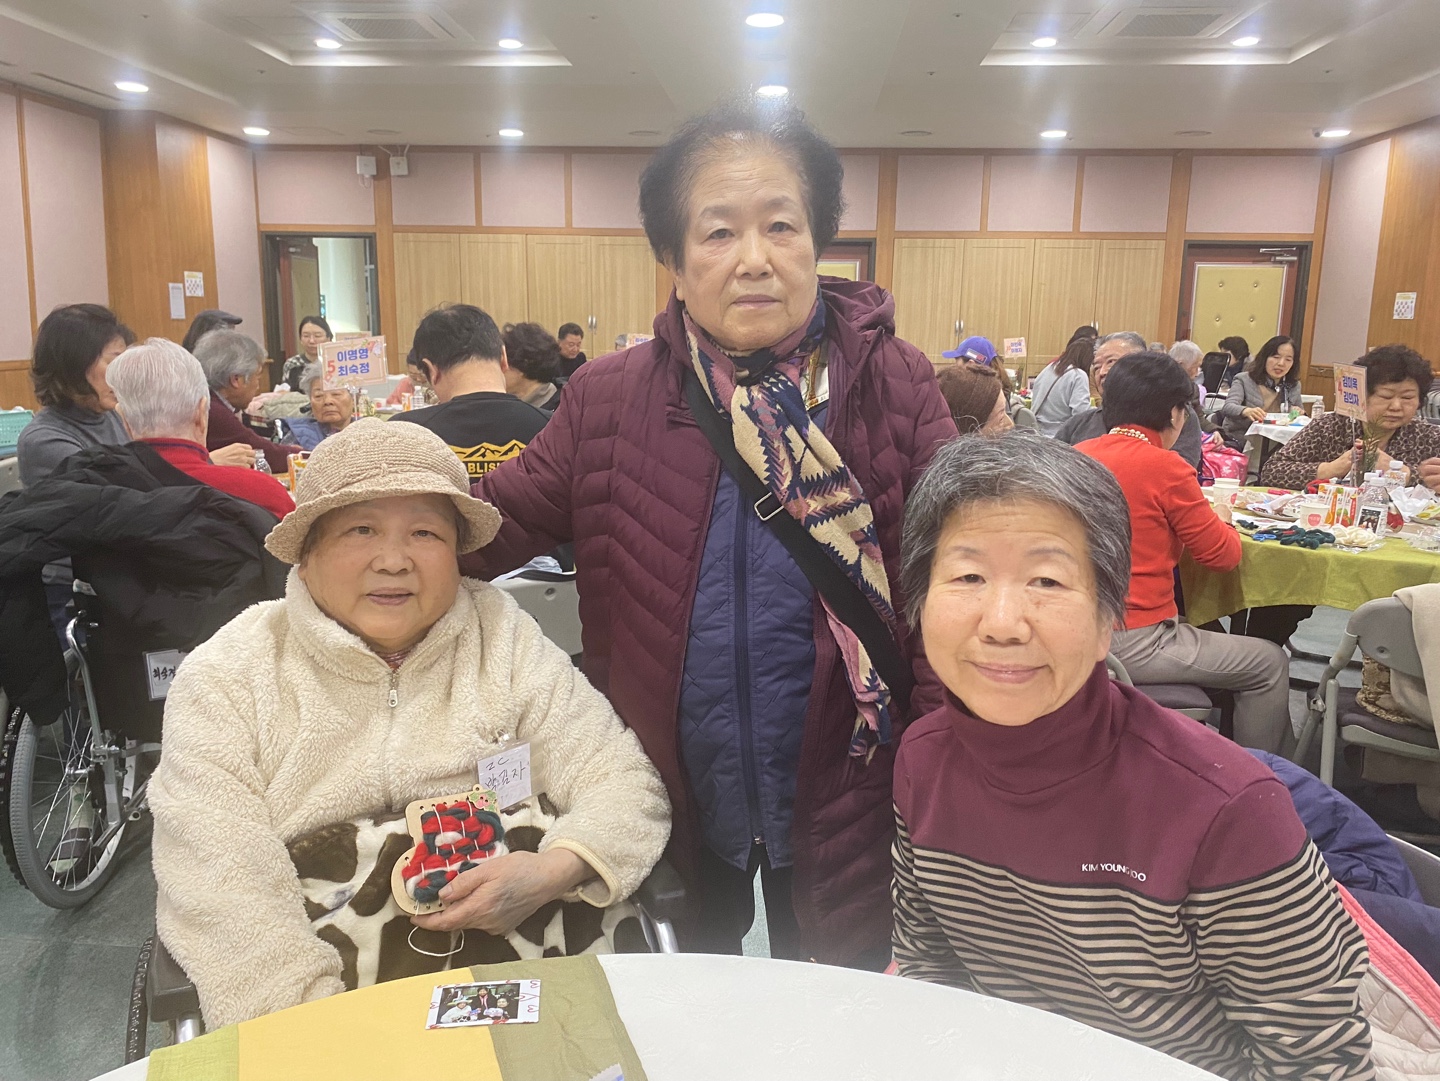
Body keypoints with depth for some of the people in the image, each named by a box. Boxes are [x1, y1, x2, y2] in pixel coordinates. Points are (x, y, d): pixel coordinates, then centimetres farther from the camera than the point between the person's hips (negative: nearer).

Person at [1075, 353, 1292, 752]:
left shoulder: (1077, 455, 6)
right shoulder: (1164, 466, -14)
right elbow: (1224, 555, -5)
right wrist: (1219, 519, 15)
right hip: (1136, 641, -8)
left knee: (1209, 632, 32)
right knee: (1271, 665, 11)